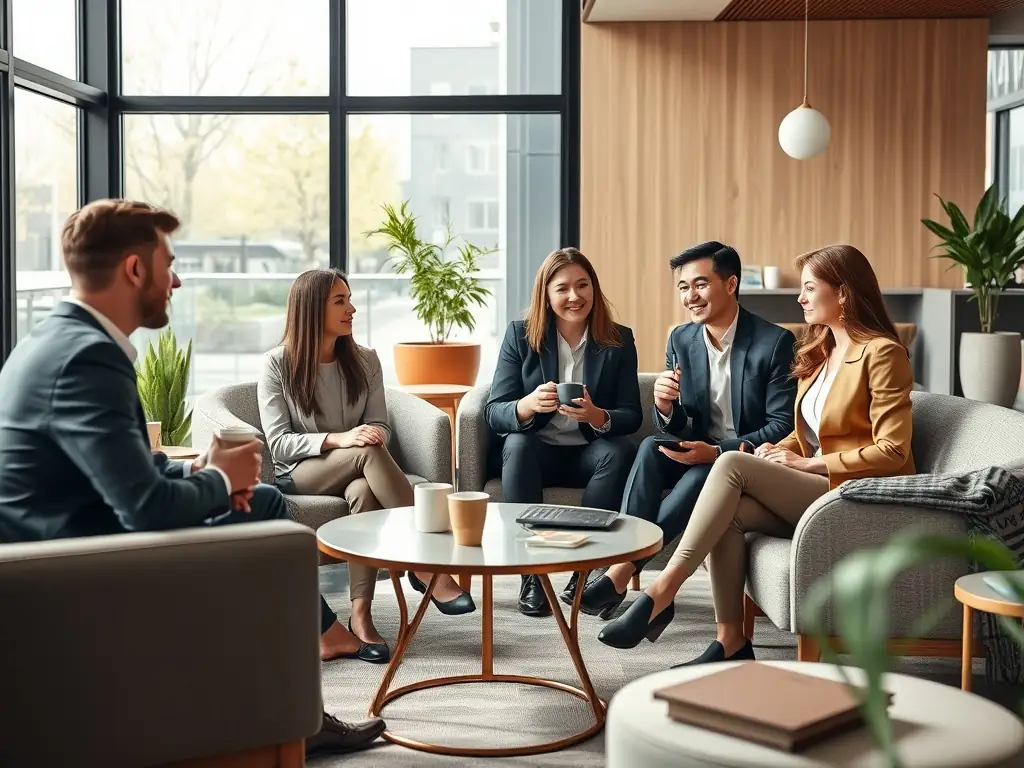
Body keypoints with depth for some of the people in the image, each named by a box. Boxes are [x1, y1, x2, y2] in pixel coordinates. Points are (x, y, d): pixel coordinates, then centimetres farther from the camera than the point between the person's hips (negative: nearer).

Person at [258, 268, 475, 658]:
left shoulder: (365, 361, 8)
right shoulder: (277, 365, -3)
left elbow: (380, 427, 6)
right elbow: (278, 443, -9)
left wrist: (375, 435, -20)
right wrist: (338, 440, -25)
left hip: (356, 472, 3)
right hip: (298, 475, -3)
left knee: (364, 491, -37)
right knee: (368, 452, -35)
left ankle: (361, 613, -41)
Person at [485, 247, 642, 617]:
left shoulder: (619, 340, 3)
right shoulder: (520, 335, 0)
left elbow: (631, 416, -3)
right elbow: (494, 412, -7)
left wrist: (597, 417, -27)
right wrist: (528, 405, -31)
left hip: (589, 453, 1)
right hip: (534, 451, 0)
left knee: (620, 451, -30)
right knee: (517, 445, -33)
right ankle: (532, 573, -28)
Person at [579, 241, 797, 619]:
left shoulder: (775, 342, -12)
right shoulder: (680, 339, 3)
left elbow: (783, 426, -14)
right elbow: (678, 429, 6)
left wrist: (718, 453, -26)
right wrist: (665, 407, -20)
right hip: (700, 454, 4)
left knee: (704, 476, -33)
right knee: (651, 447, -25)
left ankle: (623, 571, -30)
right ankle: (623, 551, -33)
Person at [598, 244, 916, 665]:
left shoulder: (881, 353, -8)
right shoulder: (818, 351, 18)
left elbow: (892, 452, -15)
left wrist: (808, 464, -14)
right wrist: (779, 453, 0)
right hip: (811, 492, 7)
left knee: (733, 464, -25)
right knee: (729, 511, -23)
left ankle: (663, 590, -25)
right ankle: (730, 642, -18)